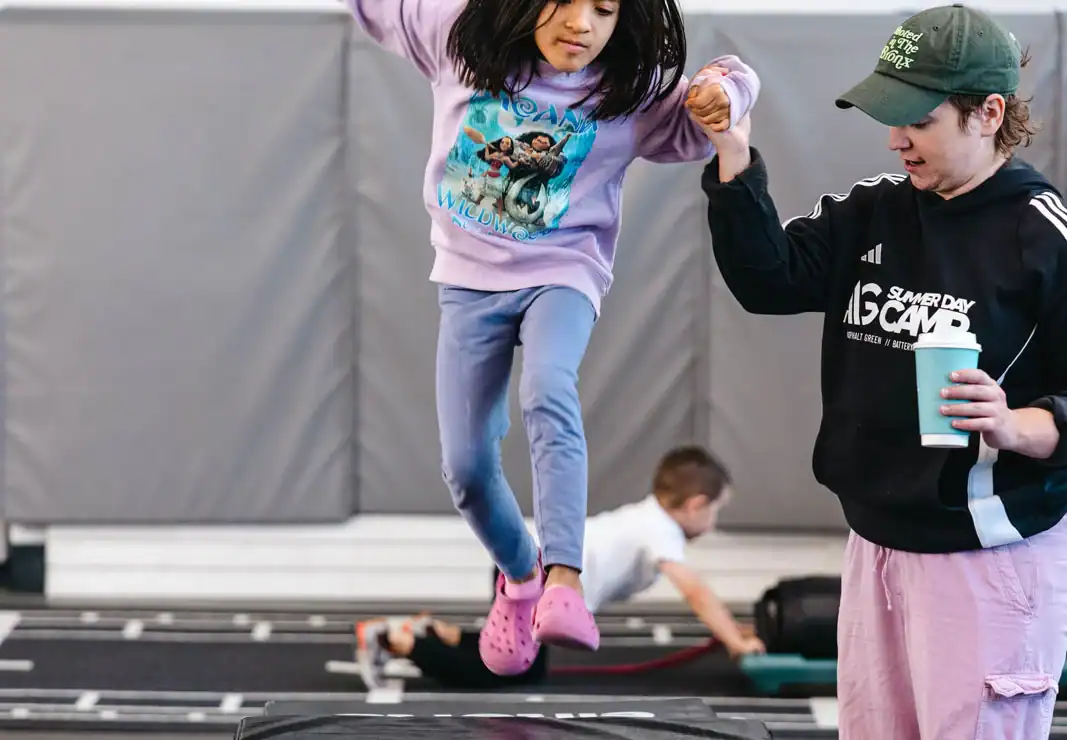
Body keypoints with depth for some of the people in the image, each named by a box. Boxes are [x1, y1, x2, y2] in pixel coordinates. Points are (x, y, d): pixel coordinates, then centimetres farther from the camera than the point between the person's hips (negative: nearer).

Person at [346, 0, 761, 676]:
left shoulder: (631, 91, -10)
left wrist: (721, 93, -25)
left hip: (563, 273, -2)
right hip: (469, 278, 2)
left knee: (549, 396, -33)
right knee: (466, 466, 1)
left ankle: (564, 582, -39)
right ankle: (519, 575, 30)